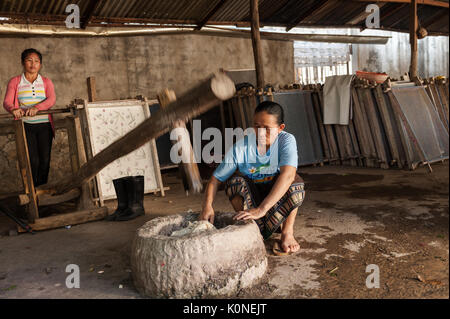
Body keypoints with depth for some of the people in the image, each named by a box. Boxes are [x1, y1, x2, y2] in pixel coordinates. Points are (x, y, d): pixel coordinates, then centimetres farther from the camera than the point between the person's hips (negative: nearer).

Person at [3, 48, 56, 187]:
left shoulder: (46, 82, 9)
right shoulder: (15, 82, 7)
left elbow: (51, 99, -9)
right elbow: (7, 101, -5)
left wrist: (37, 108, -30)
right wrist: (13, 109, -31)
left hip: (44, 125, 1)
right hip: (25, 125, -1)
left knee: (45, 160, 1)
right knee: (33, 160, -8)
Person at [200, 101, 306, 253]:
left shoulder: (286, 141, -25)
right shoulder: (241, 147, -21)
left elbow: (287, 175, -42)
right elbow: (216, 178, -17)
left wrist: (261, 209, -52)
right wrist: (207, 205, -37)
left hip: (279, 196, -1)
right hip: (252, 195, 1)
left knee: (294, 181, -31)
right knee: (234, 180, -27)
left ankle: (287, 231, -14)